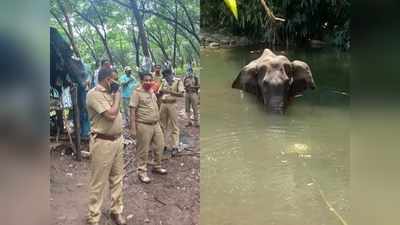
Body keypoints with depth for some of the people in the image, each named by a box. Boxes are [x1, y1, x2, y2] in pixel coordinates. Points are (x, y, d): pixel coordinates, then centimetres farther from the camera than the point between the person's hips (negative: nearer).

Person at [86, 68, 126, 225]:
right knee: (98, 182, 3)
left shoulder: (109, 93, 11)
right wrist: (117, 96, -12)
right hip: (103, 142, -8)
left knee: (117, 178, 17)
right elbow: (111, 115, -22)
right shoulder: (94, 94, -16)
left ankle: (116, 211, 32)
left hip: (117, 139, 9)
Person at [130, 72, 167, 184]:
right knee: (143, 150, 2)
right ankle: (142, 172, 17)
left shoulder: (152, 92, 10)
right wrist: (133, 128, -20)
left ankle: (157, 166, 35)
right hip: (143, 125, -7)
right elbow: (132, 111, -16)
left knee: (159, 146, 16)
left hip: (156, 124, 8)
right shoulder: (137, 92, -13)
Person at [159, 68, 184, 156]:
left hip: (172, 104, -5)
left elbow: (181, 94, -13)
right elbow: (160, 92, 15)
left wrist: (170, 91, -21)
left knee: (174, 126, -3)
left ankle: (175, 147, 0)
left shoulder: (178, 81, -4)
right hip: (163, 104, 5)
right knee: (163, 125, 9)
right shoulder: (164, 81, 11)